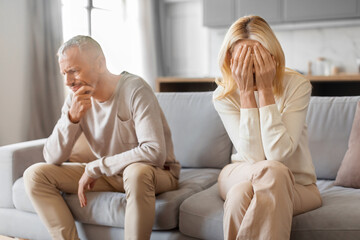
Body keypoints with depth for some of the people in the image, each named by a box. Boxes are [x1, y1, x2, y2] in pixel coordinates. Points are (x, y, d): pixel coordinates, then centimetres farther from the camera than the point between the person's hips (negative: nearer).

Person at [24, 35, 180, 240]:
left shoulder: (134, 89, -21)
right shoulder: (76, 99, -3)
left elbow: (155, 152, -31)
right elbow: (52, 158, -5)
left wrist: (95, 167, -23)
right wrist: (72, 118, -23)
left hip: (157, 172, -5)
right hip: (110, 174, 6)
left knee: (137, 171, -42)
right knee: (36, 174, -7)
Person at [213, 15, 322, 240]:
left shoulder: (297, 85, -14)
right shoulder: (224, 95, -9)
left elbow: (278, 153, -25)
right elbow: (254, 156, -21)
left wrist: (265, 89, -25)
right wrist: (246, 92, -25)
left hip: (297, 184, -1)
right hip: (240, 174, 1)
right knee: (272, 171, -35)